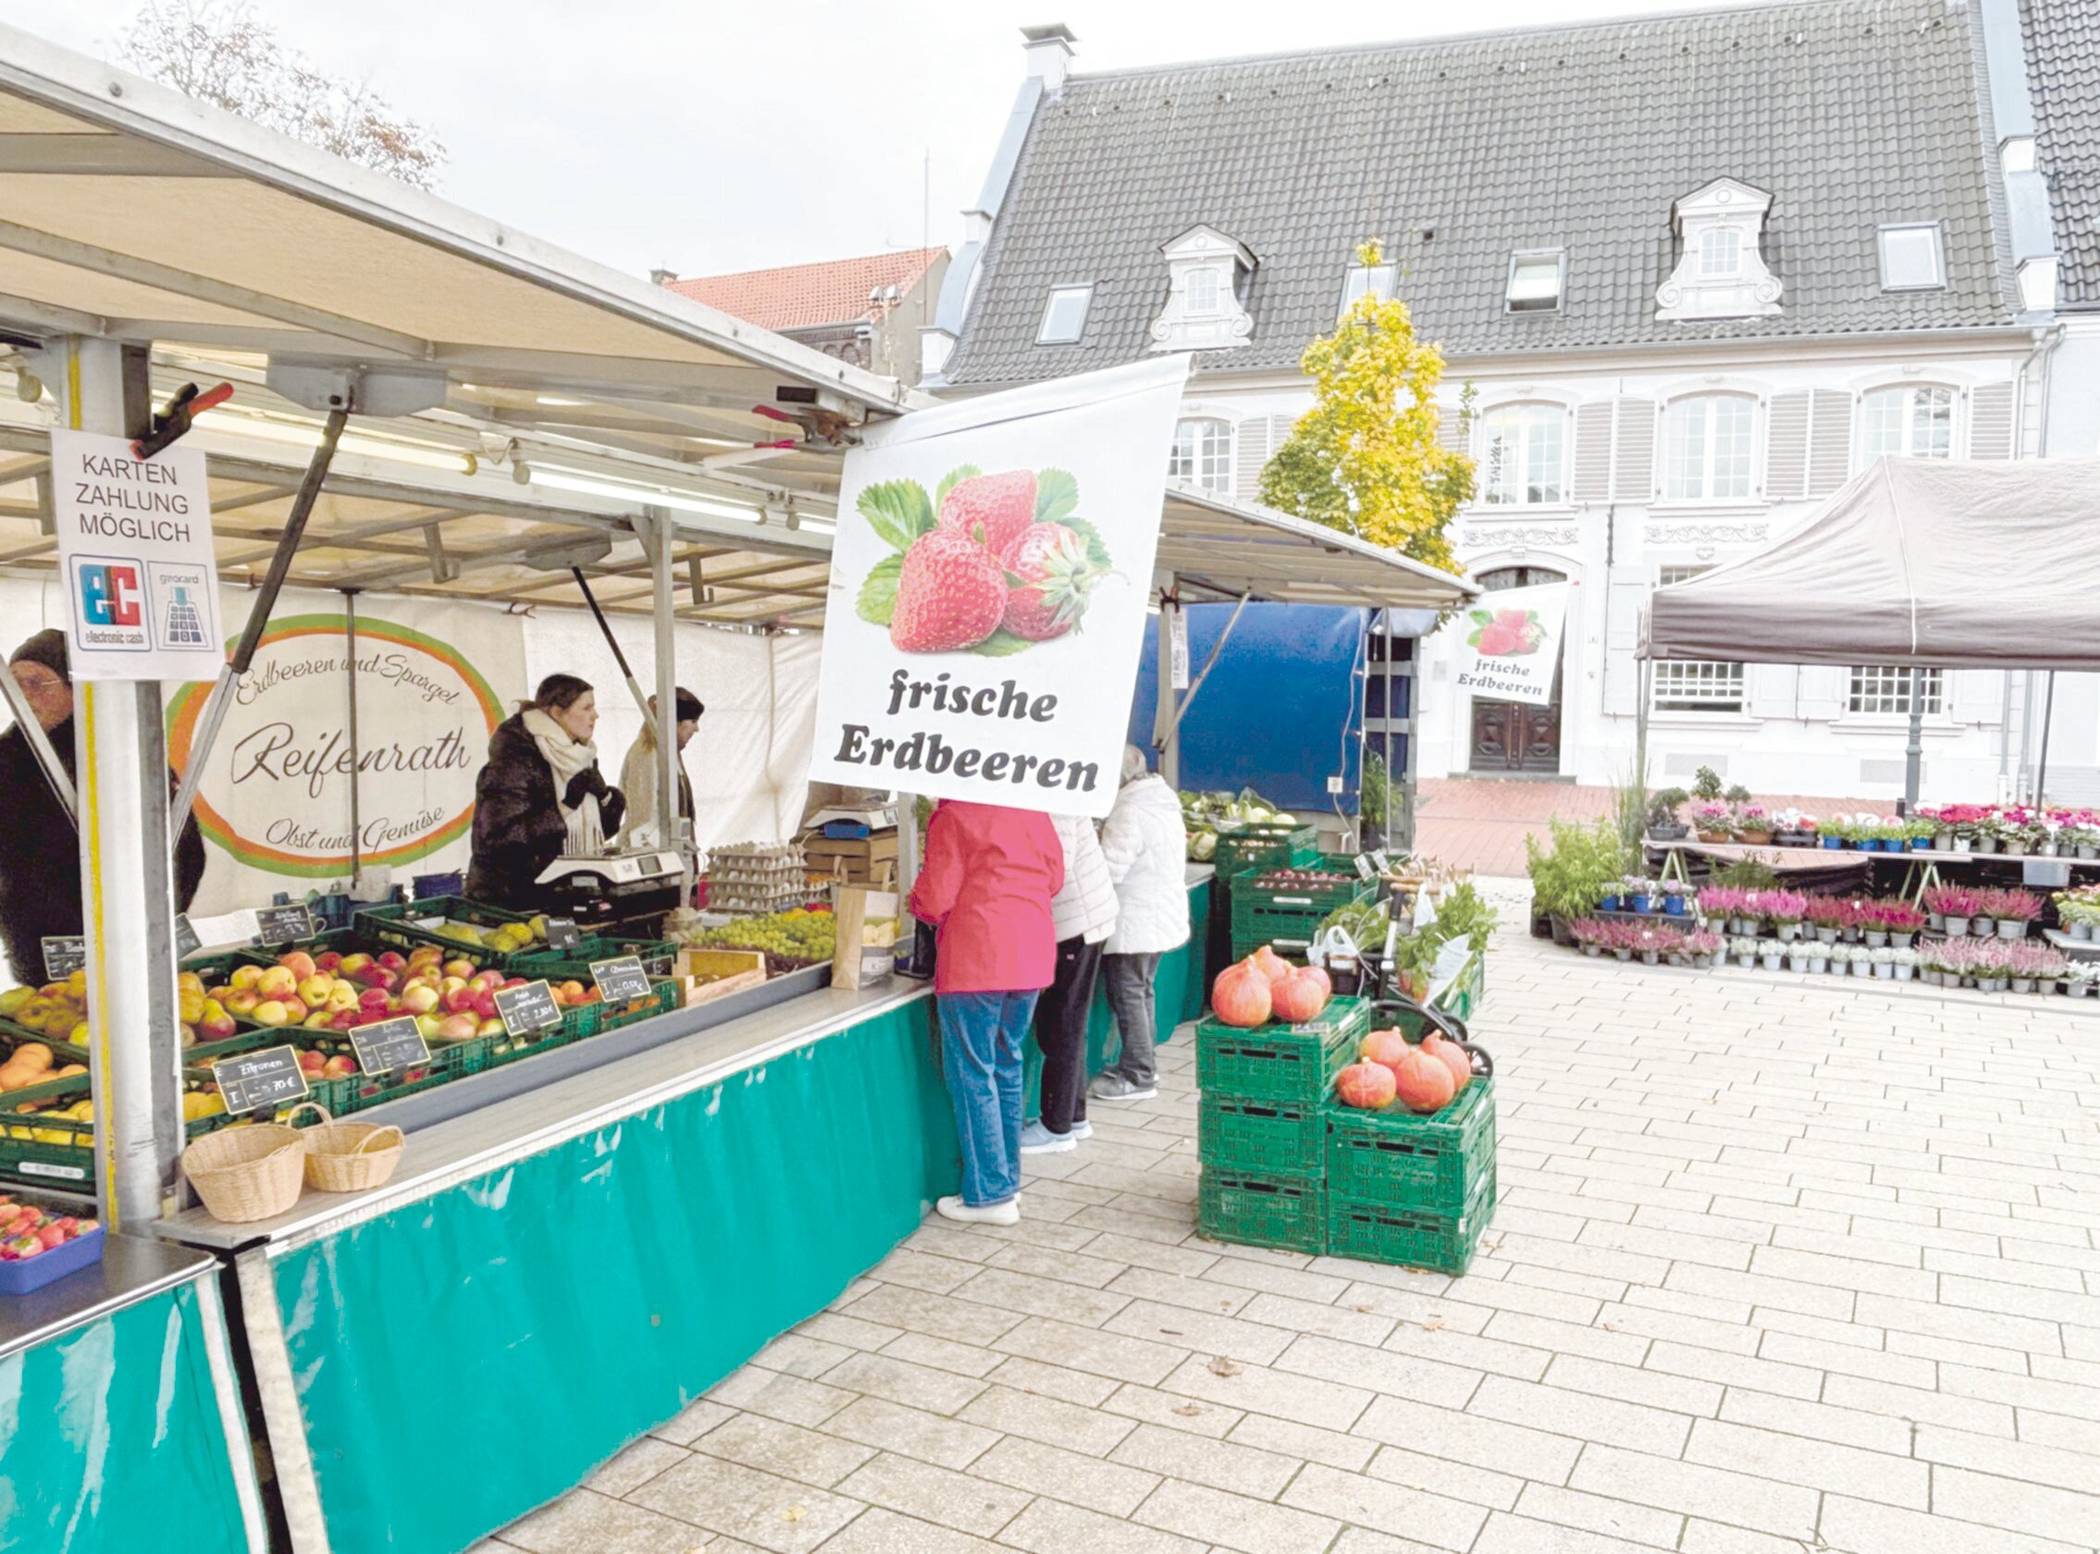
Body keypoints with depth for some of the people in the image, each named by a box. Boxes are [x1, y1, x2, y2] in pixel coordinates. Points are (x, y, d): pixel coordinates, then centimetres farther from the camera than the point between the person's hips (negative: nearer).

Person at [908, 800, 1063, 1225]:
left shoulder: (953, 817, -11)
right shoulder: (1031, 811, 8)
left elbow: (934, 901, -11)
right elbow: (1054, 878, 15)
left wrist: (915, 903, 10)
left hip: (975, 960, -7)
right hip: (1032, 956, 7)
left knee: (972, 1073, 3)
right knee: (1007, 1066, 18)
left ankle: (990, 1194, 7)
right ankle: (1008, 1180, 27)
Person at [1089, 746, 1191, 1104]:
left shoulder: (1130, 812, -22)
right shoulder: (1163, 800, 9)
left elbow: (1109, 870, -23)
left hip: (1134, 923, -10)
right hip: (1162, 916, 10)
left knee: (1127, 995, -1)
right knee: (1141, 990, 19)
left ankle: (1138, 1077, 5)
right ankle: (1142, 1064, 29)